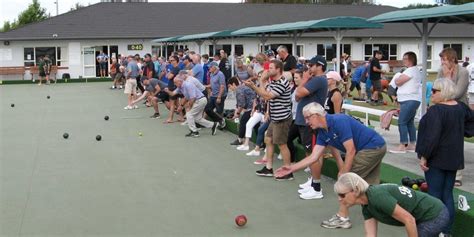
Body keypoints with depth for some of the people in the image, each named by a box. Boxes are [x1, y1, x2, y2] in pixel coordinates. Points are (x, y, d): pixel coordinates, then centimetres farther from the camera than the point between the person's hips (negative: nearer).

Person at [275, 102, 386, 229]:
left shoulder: (339, 121, -24)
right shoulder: (323, 133, 3)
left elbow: (351, 151, -24)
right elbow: (313, 157, 2)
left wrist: (344, 174, -19)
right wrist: (292, 168, -3)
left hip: (373, 146, -9)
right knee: (371, 187, 18)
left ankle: (342, 218, 1)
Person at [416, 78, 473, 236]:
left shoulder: (436, 110, -21)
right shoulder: (461, 107, 5)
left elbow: (432, 137, -25)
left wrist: (424, 157, -18)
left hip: (437, 159, -7)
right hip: (454, 159, 8)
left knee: (435, 194, 0)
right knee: (447, 194, 13)